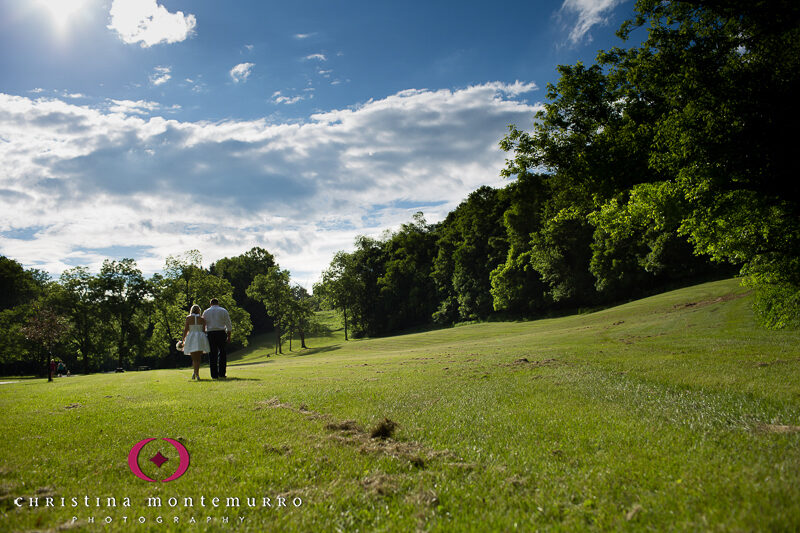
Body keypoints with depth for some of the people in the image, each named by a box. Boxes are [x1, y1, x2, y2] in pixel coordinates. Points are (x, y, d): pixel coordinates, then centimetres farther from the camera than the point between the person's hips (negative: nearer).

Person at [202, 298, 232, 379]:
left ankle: (214, 375, 3)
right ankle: (221, 374, -1)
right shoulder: (223, 311, 7)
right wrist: (229, 336, 7)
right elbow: (228, 325, 3)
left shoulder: (206, 312, 10)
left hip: (210, 334, 1)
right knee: (222, 354, 4)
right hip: (221, 333, -1)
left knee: (212, 355, 4)